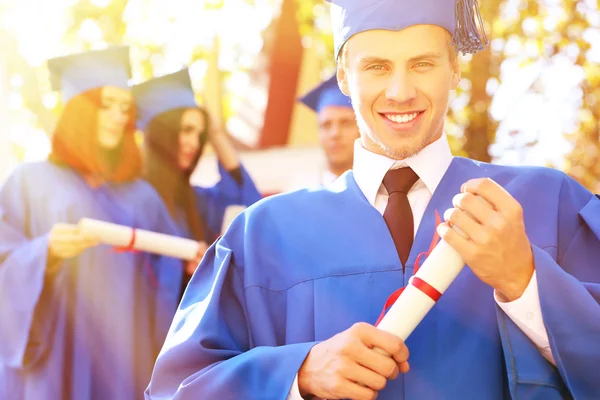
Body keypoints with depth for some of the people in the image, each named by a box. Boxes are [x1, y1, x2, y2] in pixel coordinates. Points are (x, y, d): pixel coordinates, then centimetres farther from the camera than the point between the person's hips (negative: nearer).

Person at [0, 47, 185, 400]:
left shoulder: (141, 195, 13)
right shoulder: (31, 181, 3)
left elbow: (170, 278, 12)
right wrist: (45, 252, -22)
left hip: (127, 356, 3)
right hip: (60, 358, -3)